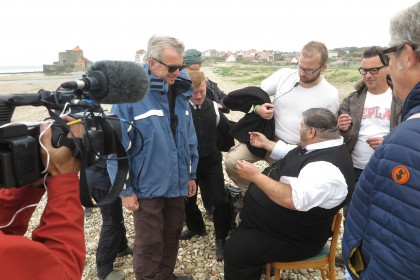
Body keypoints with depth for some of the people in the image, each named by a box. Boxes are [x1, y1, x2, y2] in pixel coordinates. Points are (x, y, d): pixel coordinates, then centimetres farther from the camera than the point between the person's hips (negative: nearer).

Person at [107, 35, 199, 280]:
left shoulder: (179, 92, 3)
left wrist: (191, 174, 11)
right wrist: (125, 189, -10)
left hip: (177, 184, 6)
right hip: (148, 187, -5)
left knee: (172, 237, 22)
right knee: (149, 245, 11)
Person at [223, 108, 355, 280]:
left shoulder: (326, 169, -33)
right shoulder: (321, 147, -1)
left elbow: (292, 199, -43)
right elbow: (291, 153, 17)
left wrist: (255, 176, -38)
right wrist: (266, 143, 19)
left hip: (292, 238, -10)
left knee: (235, 250, -14)